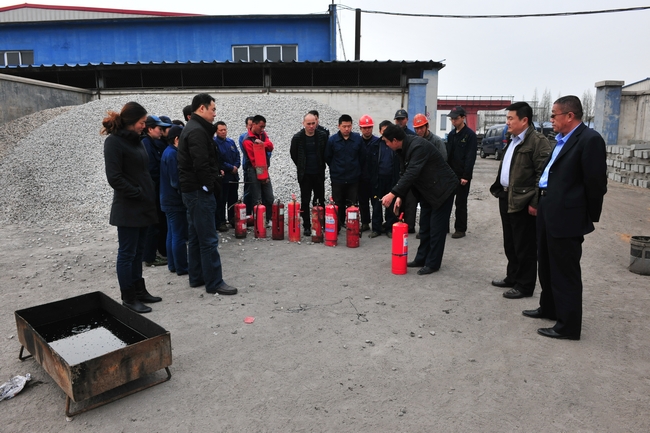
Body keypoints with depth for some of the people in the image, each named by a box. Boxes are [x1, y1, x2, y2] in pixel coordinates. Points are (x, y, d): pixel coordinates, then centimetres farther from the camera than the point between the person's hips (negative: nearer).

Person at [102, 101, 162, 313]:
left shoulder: (136, 140, 14)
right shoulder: (114, 141, -11)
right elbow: (114, 177, -17)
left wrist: (150, 196, 7)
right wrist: (138, 194, -15)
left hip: (143, 206, 8)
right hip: (128, 208, -8)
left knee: (138, 251, 15)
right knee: (127, 253, 1)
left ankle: (139, 290, 25)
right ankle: (128, 298, 10)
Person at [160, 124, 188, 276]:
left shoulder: (168, 152, 12)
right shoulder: (172, 154, -18)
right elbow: (176, 181, -21)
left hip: (168, 200, 10)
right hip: (176, 201, -10)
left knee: (172, 234, 15)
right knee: (180, 235, -2)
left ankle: (173, 264, 24)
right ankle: (181, 267, 6)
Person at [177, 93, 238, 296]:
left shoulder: (192, 128, 18)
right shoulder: (197, 131, -15)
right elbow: (202, 165, -24)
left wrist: (213, 184, 12)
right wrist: (210, 187, -14)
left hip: (192, 190, 11)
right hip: (200, 190, -11)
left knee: (195, 236, 14)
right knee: (209, 239, -6)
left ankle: (197, 277, 23)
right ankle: (214, 282, -1)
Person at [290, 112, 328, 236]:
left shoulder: (323, 136, -3)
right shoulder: (298, 137, -4)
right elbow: (293, 154, 9)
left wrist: (322, 166, 5)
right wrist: (301, 167, 11)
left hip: (319, 174, 1)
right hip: (305, 175, -1)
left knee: (321, 201, 9)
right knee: (305, 201, 2)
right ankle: (307, 226, 10)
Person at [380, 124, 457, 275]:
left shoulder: (418, 146, -27)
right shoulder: (405, 148, 2)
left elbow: (412, 173, -35)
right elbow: (407, 173, 7)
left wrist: (393, 193, -39)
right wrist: (400, 196, -1)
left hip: (442, 188, -9)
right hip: (427, 190, 10)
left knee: (436, 227, -2)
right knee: (424, 226, 14)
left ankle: (432, 263, 6)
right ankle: (421, 259, 23)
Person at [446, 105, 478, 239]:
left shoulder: (470, 135, -9)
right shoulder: (451, 134, 12)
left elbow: (471, 157, -14)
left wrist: (466, 176, -18)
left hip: (462, 175, -6)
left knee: (461, 203, 1)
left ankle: (460, 229, 10)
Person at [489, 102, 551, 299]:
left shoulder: (538, 141, -14)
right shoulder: (512, 140, 16)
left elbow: (543, 175, -19)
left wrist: (536, 202, -21)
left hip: (523, 202, -9)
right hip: (506, 198, 9)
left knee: (524, 246, 2)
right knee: (510, 243, 18)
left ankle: (524, 285, 13)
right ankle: (512, 277, 32)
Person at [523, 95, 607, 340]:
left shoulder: (589, 140, -15)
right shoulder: (562, 140, 15)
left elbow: (596, 182, -15)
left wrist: (590, 217, -8)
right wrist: (542, 202, 12)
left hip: (566, 217, -10)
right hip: (548, 213, 10)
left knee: (565, 272, 0)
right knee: (547, 266, 21)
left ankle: (568, 325, 13)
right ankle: (549, 308, 39)